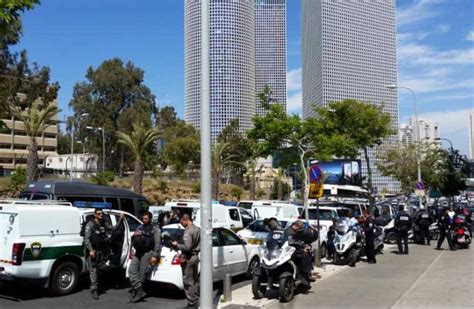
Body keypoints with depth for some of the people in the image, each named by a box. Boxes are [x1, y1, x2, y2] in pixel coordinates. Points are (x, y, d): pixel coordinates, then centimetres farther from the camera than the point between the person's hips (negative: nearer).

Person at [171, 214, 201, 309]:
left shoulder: (188, 231, -20)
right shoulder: (197, 229, 8)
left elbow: (187, 247, -25)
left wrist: (176, 245, -12)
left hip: (189, 258, -9)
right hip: (196, 256, 9)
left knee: (188, 281, -2)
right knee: (195, 280, 18)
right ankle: (196, 301, 26)